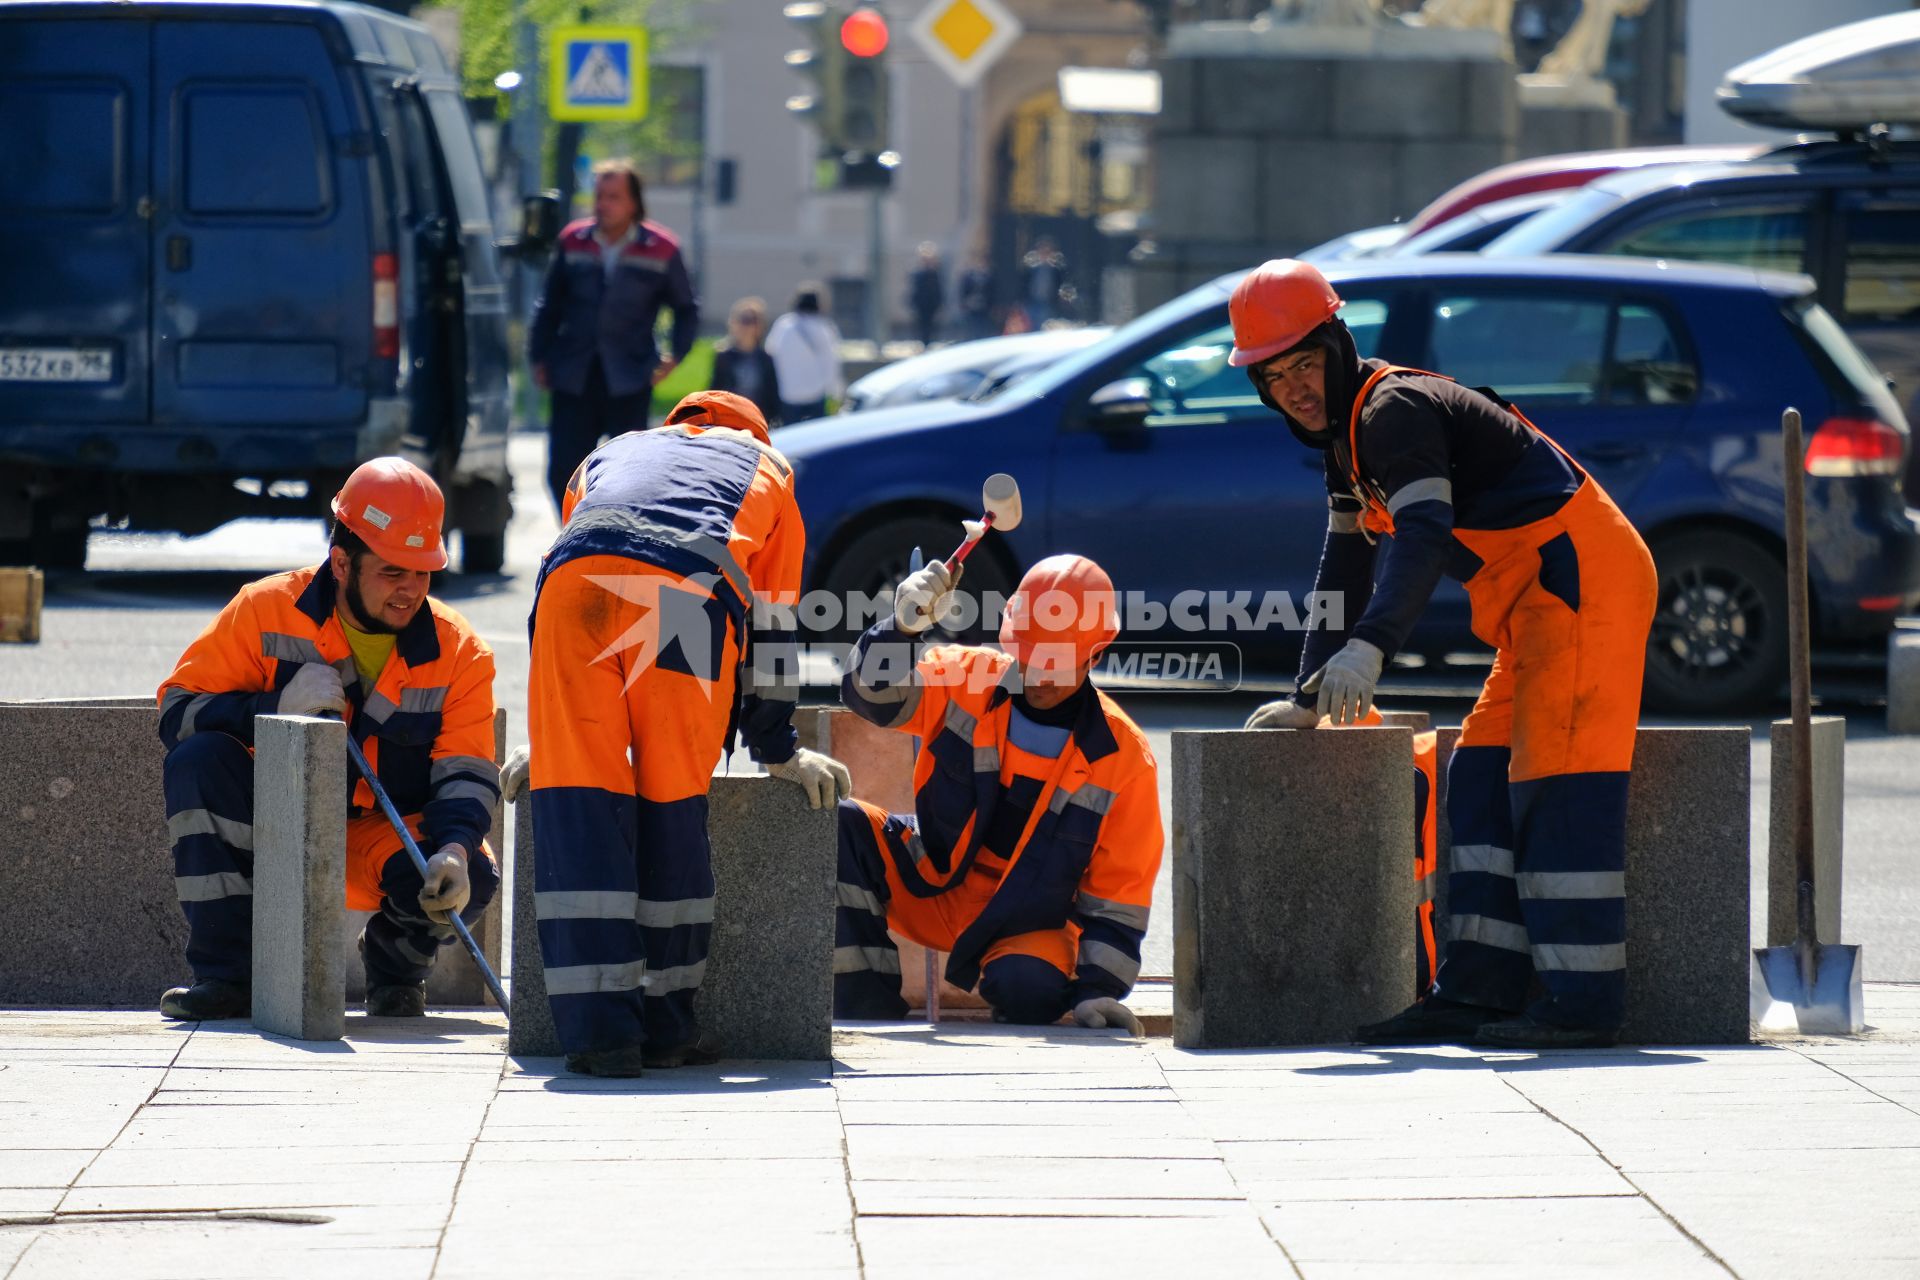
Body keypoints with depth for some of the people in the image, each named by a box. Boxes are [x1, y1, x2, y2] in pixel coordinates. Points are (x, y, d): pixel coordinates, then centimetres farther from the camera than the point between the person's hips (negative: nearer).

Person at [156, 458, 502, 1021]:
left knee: (473, 879, -31)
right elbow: (178, 709, -12)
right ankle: (226, 971, -21)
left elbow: (466, 774, -11)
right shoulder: (265, 611, -11)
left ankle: (394, 966, 8)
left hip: (383, 835, 0)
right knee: (199, 759, -29)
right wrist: (273, 710, -30)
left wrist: (455, 849, -33)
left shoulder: (458, 652, -7)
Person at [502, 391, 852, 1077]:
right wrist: (779, 750, 44)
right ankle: (666, 1025, 14)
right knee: (672, 809, 9)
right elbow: (771, 623, 36)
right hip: (692, 592, -1)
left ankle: (600, 1029, -6)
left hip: (573, 583, 1)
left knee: (579, 801, 0)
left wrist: (546, 738, 51)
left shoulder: (609, 455, 44)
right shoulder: (766, 466, 38)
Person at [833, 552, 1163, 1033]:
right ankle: (870, 1016, -19)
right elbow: (876, 694, -20)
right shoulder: (967, 677, -6)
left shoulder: (1123, 757, -10)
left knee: (1028, 988, -36)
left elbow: (1117, 897, -8)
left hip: (1027, 924, -3)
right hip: (928, 889, 3)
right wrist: (901, 630, -41)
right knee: (843, 827, -23)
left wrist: (1098, 990, -18)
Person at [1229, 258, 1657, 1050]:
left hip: (1581, 573, -11)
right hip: (1536, 600, 11)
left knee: (1557, 789, -15)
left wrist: (1368, 648, -42)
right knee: (1483, 785, 8)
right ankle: (1478, 990, 6)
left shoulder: (1394, 410, -15)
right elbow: (1346, 569, 24)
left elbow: (1424, 536, -30)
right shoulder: (1348, 437, 18)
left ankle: (1584, 1002, -18)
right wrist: (1310, 701, 21)